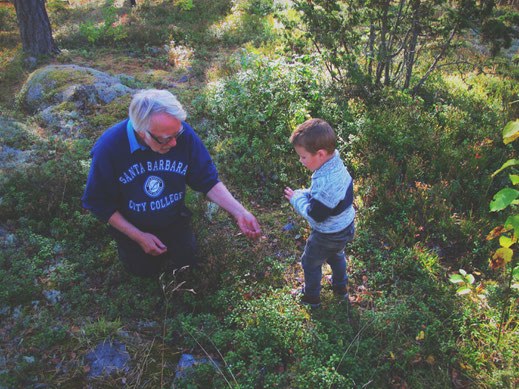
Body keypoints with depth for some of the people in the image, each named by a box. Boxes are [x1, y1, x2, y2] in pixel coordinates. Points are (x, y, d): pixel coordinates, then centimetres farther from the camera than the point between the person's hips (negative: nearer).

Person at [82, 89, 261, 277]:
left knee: (187, 260, 9)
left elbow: (208, 180, -17)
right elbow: (98, 202, -19)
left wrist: (240, 213, -30)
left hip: (174, 220, 2)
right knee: (146, 270, 6)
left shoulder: (184, 134, -27)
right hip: (130, 226, -2)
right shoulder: (108, 147, -32)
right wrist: (139, 237, -18)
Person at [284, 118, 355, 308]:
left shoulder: (326, 182, -40)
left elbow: (315, 215, -30)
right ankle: (341, 287, 55)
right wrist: (304, 193, -6)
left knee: (311, 263, 17)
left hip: (328, 236, -8)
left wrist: (297, 199, -16)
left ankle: (311, 297, 39)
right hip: (345, 228, 9)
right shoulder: (336, 164, -10)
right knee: (336, 256, 34)